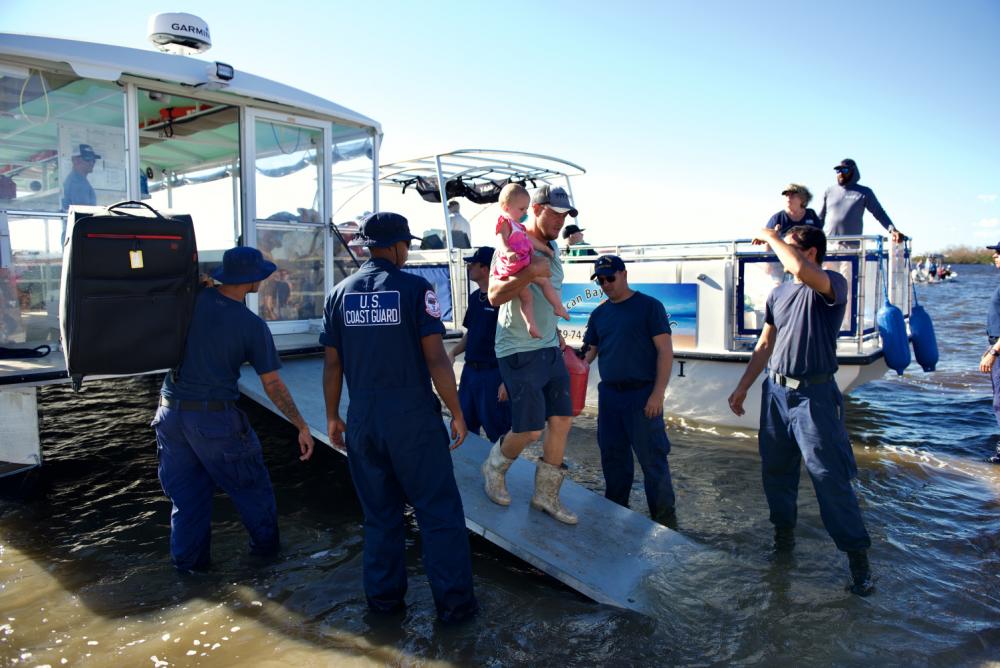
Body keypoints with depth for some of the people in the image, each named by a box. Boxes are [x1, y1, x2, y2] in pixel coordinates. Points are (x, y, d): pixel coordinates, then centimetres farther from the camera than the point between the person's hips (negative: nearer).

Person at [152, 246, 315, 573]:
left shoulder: (192, 299, -6)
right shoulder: (253, 326, -12)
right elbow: (273, 385, -10)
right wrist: (302, 426, -4)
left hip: (171, 411, 4)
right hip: (215, 418, -4)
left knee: (186, 490, 17)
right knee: (249, 486, 16)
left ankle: (188, 558, 26)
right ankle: (266, 545, 30)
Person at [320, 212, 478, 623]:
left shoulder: (340, 293, 5)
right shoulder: (415, 288, -7)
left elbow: (332, 364, 7)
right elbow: (436, 359, -12)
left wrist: (332, 416, 16)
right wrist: (456, 412, -4)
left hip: (363, 420, 5)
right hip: (413, 418, -4)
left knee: (380, 514, 17)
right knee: (439, 511, 5)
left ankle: (384, 598, 26)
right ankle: (453, 602, 10)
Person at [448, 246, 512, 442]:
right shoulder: (474, 297, 12)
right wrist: (453, 353, 5)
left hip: (493, 373, -8)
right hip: (470, 370, 9)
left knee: (497, 431, 1)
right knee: (463, 427, 17)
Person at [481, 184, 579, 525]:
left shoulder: (551, 249, 14)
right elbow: (494, 296, -25)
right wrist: (530, 272, -34)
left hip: (550, 349, 8)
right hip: (519, 352, -8)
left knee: (562, 420, 6)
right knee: (530, 429, -5)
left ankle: (546, 495, 19)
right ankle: (494, 469, 25)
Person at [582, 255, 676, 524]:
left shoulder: (648, 306, -5)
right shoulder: (599, 313, 12)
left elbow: (665, 351, -9)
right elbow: (589, 351, 15)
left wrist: (658, 394, -15)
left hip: (642, 394, -5)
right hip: (609, 393, 6)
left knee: (652, 457, -1)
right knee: (612, 455, 13)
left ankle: (664, 516, 12)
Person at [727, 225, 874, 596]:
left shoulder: (833, 286, -9)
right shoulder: (778, 294, 11)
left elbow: (803, 270, -34)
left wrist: (772, 237, -18)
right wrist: (742, 388, 15)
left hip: (814, 395, -7)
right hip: (775, 391, 7)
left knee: (830, 477, -4)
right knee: (774, 469, 14)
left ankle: (857, 555, 10)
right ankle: (783, 534, 33)